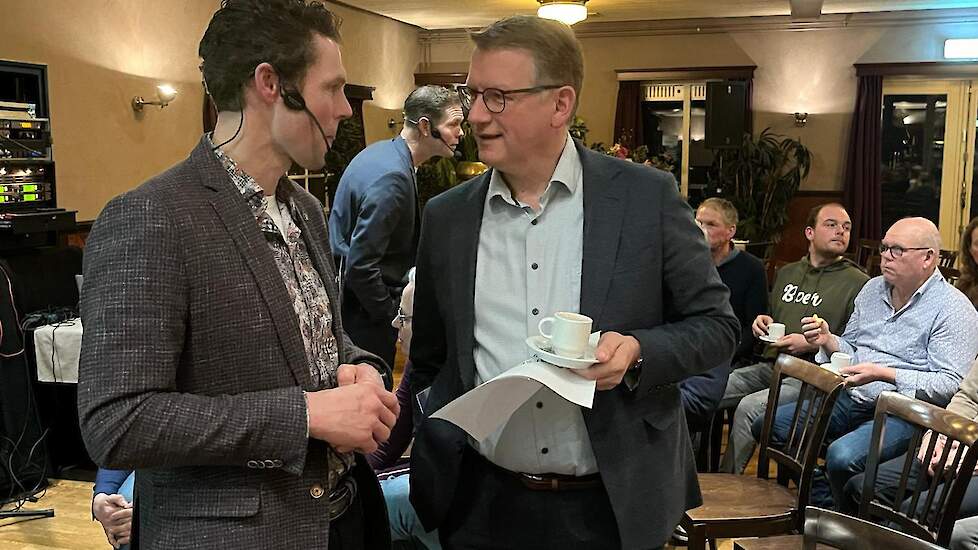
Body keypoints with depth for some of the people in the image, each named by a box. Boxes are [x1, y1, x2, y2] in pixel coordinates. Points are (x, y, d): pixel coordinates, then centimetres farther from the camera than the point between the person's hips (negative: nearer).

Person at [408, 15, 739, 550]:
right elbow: (430, 360, 10)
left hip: (611, 505, -1)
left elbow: (716, 325, -3)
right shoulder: (446, 216, 1)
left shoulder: (647, 197, -7)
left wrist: (637, 352, -19)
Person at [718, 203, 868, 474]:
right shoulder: (786, 273, 21)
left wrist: (811, 344, -13)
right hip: (769, 366, 6)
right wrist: (763, 322, 12)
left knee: (749, 407, -29)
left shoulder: (858, 283, 1)